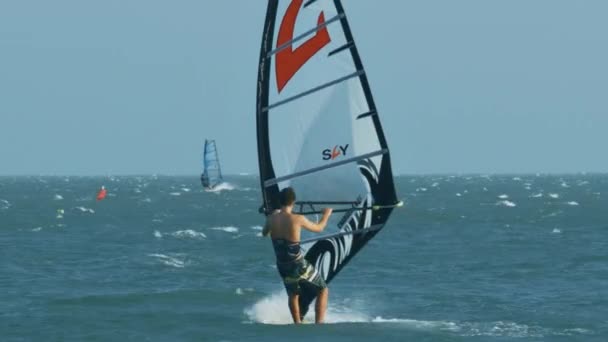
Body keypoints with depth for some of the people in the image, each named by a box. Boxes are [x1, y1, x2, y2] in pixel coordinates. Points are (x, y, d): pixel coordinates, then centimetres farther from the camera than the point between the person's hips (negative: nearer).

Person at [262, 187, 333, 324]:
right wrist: (326, 215, 21)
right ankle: (319, 324, 1)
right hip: (299, 265, -5)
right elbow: (318, 228, 1)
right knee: (323, 291, 11)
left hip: (283, 267, 5)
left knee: (293, 295, 29)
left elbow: (264, 233, 20)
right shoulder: (297, 219, -17)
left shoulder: (271, 219, -4)